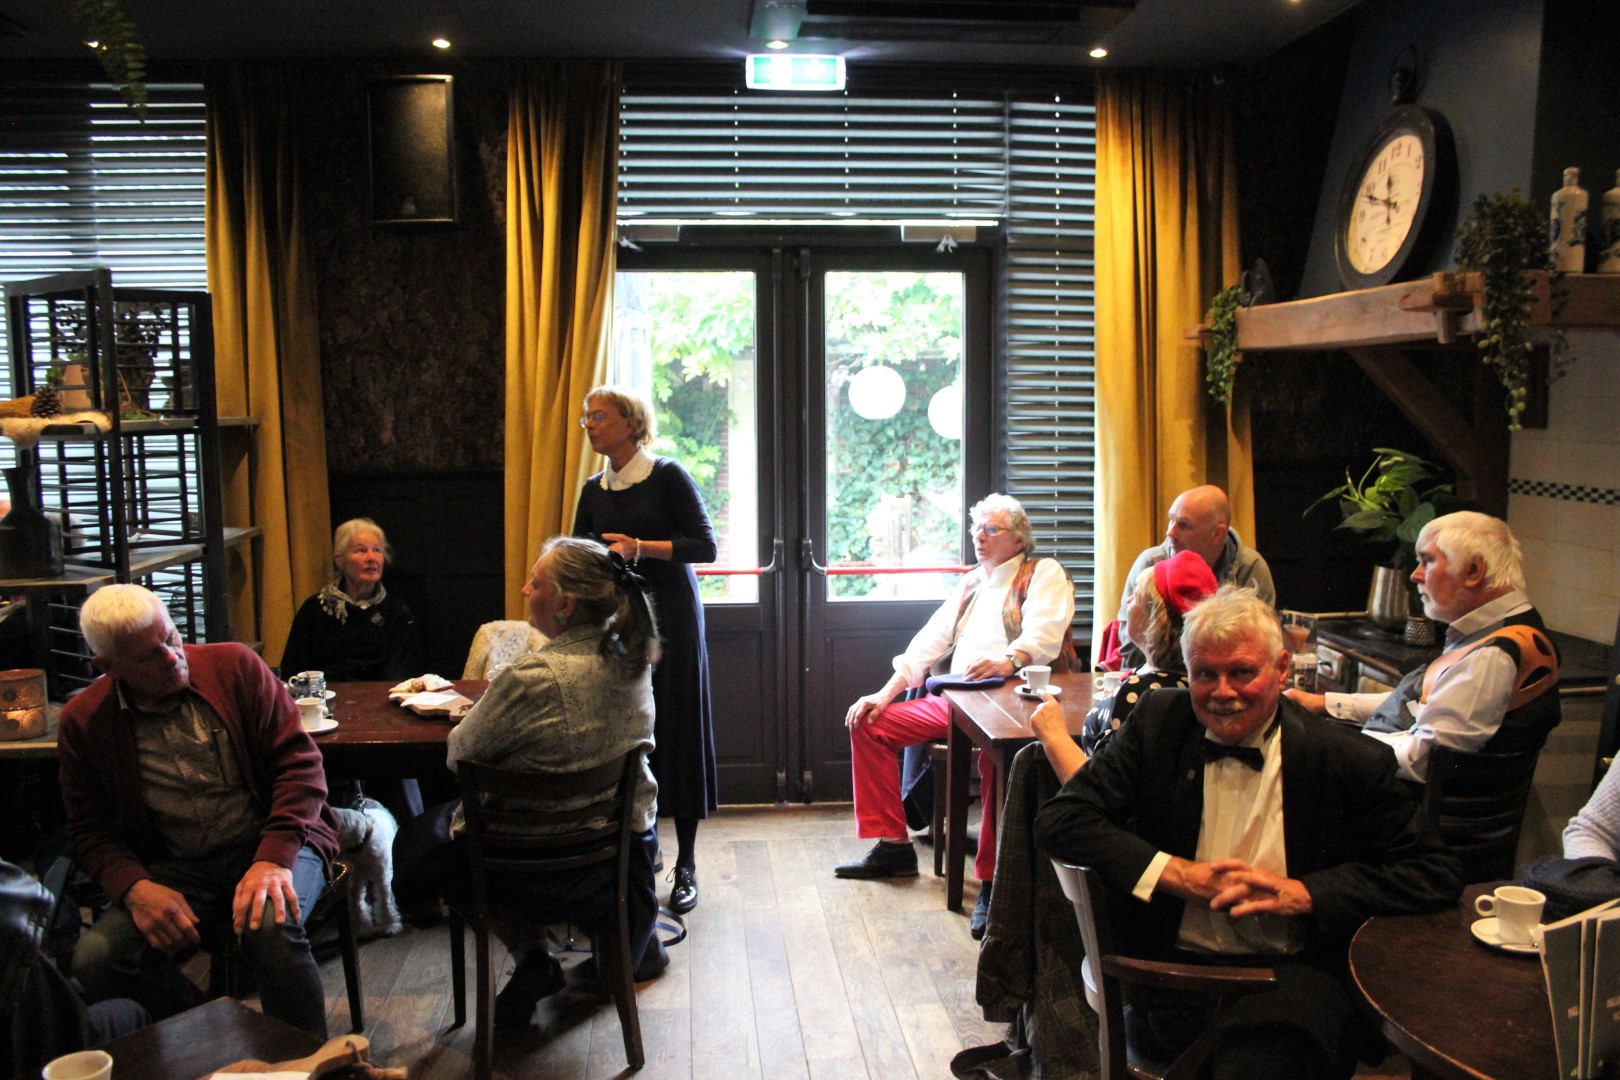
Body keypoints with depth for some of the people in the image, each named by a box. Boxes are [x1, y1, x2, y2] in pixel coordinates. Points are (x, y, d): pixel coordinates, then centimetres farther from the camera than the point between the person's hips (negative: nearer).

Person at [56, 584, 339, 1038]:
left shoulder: (234, 666, -2)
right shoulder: (82, 723, 3)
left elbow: (300, 762, -6)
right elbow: (91, 830, 8)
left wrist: (273, 858, -20)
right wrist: (136, 889, -14)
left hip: (266, 847, -3)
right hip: (175, 869, 3)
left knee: (270, 927, -34)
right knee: (95, 960, -23)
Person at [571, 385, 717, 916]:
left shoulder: (667, 476, -6)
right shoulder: (594, 491, 11)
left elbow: (705, 547, -10)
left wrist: (640, 547, -20)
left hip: (671, 618, -5)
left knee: (676, 732, -1)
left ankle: (685, 867, 8)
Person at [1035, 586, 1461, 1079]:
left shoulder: (1351, 761, -1)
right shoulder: (1158, 722, 3)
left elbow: (1436, 872, 2)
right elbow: (1059, 821, 0)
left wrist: (1301, 893, -10)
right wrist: (1177, 874, -12)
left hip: (1292, 976, 0)